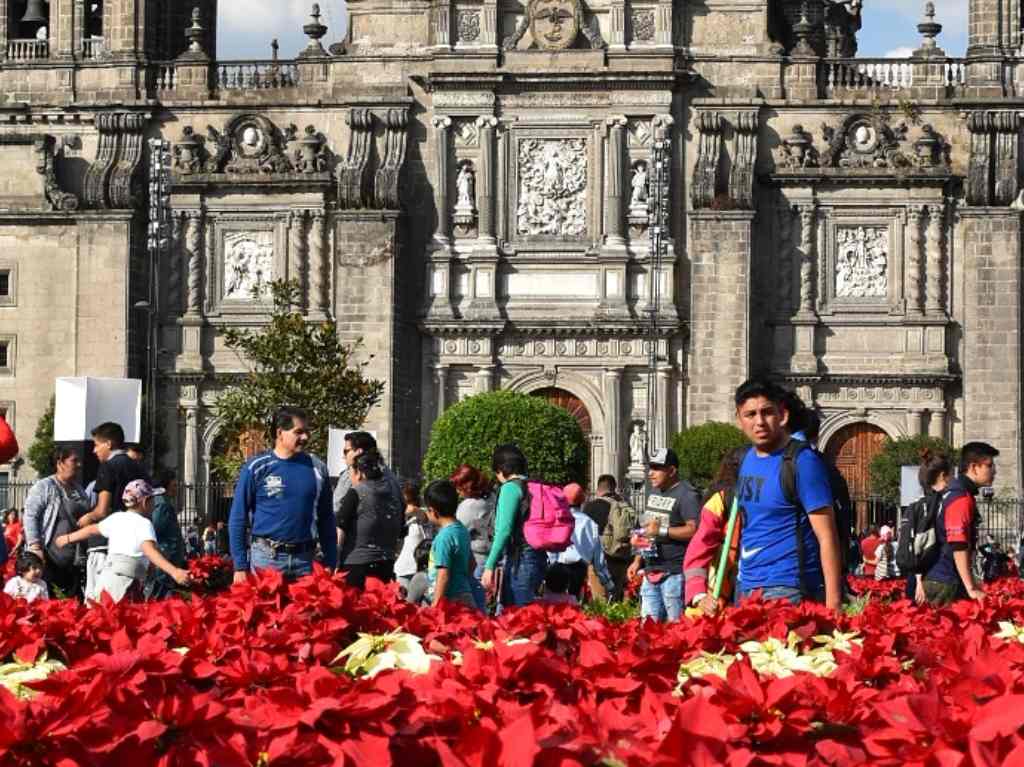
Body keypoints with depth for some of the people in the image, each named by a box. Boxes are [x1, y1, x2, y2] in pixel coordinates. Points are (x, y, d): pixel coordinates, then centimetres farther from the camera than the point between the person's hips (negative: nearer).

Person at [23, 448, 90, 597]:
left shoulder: (78, 489, 16)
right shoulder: (44, 487, -5)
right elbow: (30, 516, -10)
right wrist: (35, 547, -17)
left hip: (73, 561, 7)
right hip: (48, 558, -7)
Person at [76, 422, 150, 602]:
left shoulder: (108, 467, -7)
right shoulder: (139, 469, 14)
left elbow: (103, 510, -13)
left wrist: (87, 518, 6)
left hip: (104, 543, -7)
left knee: (95, 600, -6)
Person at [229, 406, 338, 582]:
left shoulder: (316, 468, 6)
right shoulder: (257, 468, -3)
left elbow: (325, 520, 12)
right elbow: (237, 519, -1)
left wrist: (330, 565, 7)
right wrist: (240, 566, -6)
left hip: (304, 560, 3)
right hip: (265, 558, -3)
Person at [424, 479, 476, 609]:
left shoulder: (444, 537, -16)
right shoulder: (462, 530, 11)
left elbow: (443, 576, -18)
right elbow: (472, 564, 21)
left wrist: (435, 606, -15)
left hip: (450, 600, -9)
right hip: (465, 595, 9)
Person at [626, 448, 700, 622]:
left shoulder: (686, 495, -10)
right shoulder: (653, 493, 19)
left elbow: (694, 530, -21)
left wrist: (662, 530, -21)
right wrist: (638, 561, 22)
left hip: (674, 573, -9)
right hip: (651, 572, 9)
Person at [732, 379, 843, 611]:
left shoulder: (801, 461, -11)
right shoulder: (747, 460, 12)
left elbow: (827, 537, -14)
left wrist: (833, 601, -21)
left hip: (787, 591, -8)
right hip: (747, 587, 8)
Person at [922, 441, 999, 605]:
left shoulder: (957, 494, 15)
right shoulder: (962, 499, -16)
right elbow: (958, 548, -23)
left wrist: (971, 585, 24)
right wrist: (971, 589, -22)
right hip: (945, 585, -10)